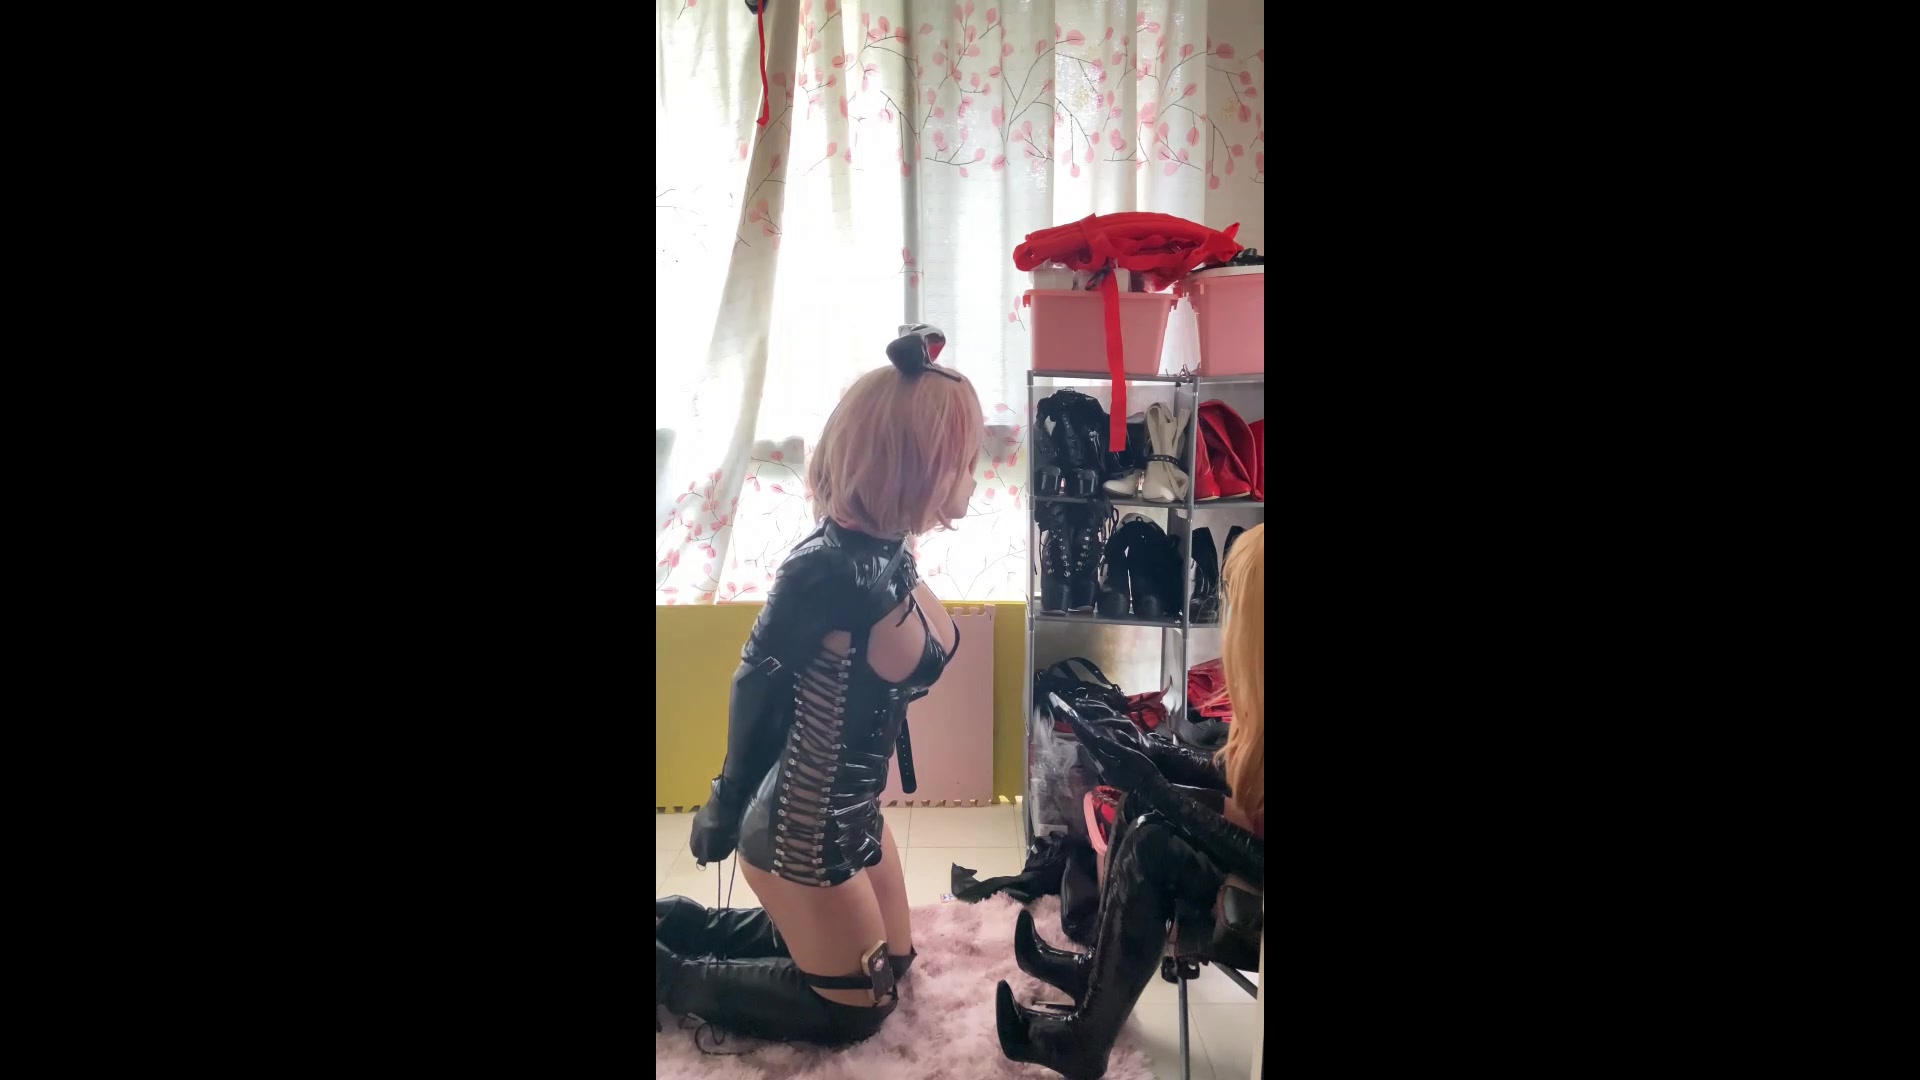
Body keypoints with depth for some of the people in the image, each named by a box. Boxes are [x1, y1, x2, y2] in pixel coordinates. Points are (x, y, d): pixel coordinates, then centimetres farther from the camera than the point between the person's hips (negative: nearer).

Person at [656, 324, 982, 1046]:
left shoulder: (884, 552, -5)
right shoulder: (827, 571, -31)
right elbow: (758, 687, -19)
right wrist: (727, 812, -5)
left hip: (847, 816, 9)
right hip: (803, 836, -8)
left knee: (892, 959, 27)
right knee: (856, 1007, 12)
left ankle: (682, 926, 29)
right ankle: (663, 969, 17)